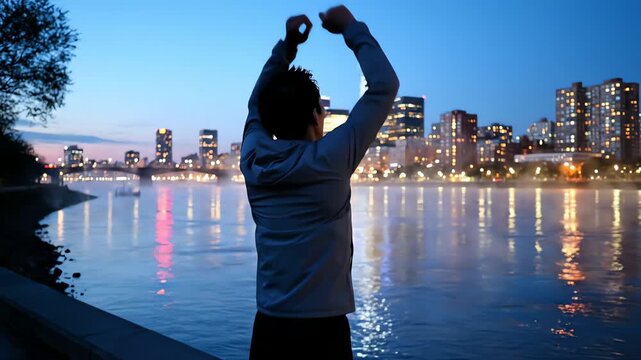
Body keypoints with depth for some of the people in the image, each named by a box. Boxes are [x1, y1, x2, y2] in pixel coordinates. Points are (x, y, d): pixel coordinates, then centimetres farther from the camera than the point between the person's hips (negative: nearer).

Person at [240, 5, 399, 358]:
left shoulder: (253, 161, -2)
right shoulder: (329, 160, -14)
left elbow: (258, 106, 19)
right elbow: (385, 85, -7)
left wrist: (287, 45, 18)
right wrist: (353, 29, 4)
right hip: (322, 329, -4)